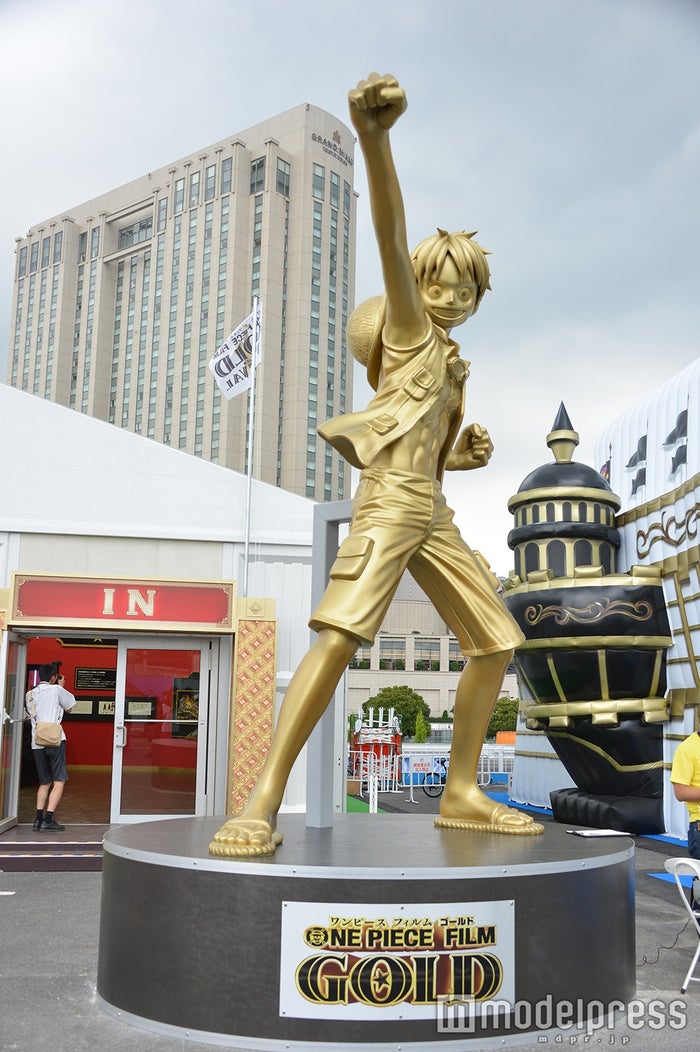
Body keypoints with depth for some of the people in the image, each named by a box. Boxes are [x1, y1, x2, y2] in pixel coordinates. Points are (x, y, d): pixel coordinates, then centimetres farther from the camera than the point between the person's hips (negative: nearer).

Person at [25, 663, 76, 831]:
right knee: (59, 781, -1)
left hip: (37, 743, 6)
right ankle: (48, 820, -10)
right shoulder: (56, 689, -1)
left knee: (44, 783, 15)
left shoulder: (30, 694, 14)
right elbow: (69, 707, 11)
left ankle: (38, 820, 5)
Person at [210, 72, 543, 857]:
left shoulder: (450, 367, 30)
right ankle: (262, 803, -28)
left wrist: (469, 453, 10)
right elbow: (392, 235, -9)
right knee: (340, 632, -27)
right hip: (389, 501, -9)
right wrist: (374, 138, -24)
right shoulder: (407, 327, 10)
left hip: (431, 514, 9)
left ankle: (461, 794, 10)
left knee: (498, 643, 5)